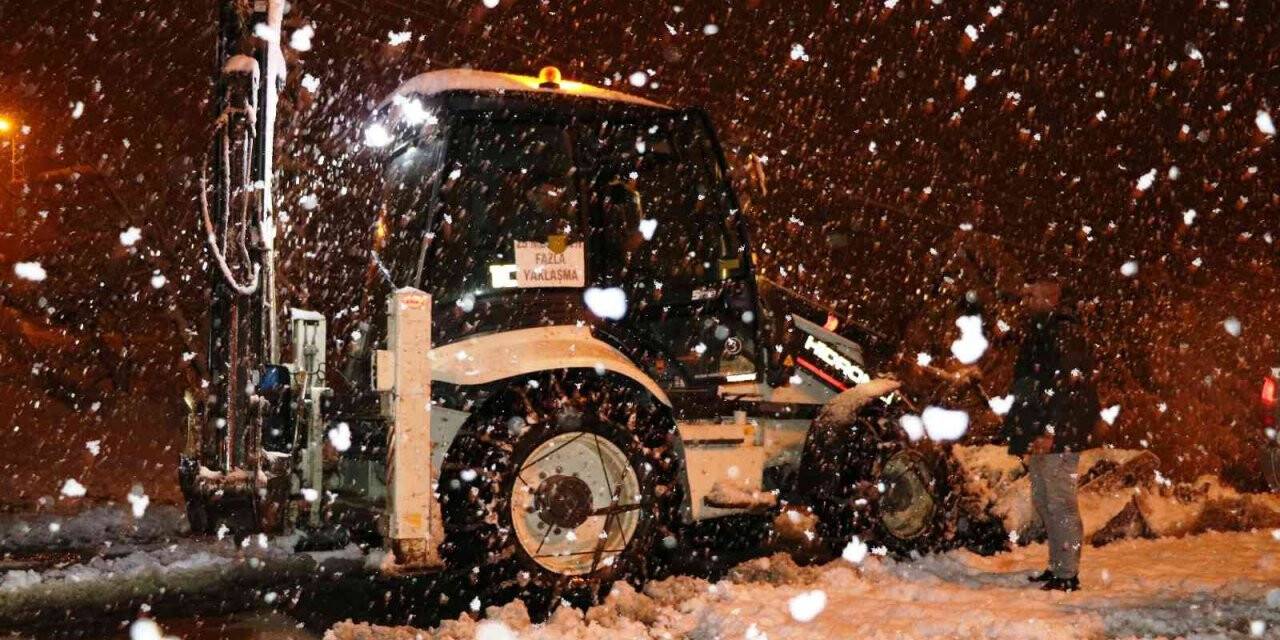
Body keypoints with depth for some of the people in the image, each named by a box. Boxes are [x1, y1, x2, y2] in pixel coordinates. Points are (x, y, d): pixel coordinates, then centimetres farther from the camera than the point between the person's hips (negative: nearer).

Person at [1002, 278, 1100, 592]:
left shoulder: (1063, 332, -14)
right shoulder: (1038, 331, 16)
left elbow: (1069, 387, -21)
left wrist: (1050, 431, -25)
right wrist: (1024, 434, 21)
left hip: (1058, 436, -10)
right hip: (1039, 435, 10)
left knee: (1060, 502, -6)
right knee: (1043, 500, 16)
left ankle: (1068, 574, -1)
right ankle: (1057, 566, 25)